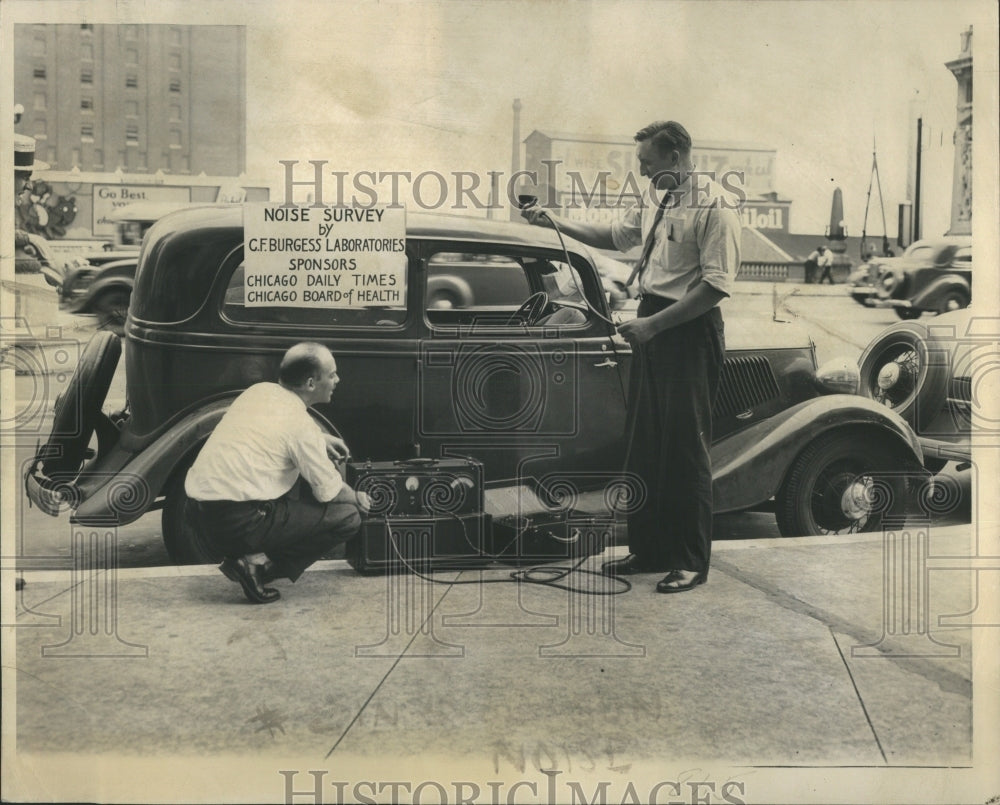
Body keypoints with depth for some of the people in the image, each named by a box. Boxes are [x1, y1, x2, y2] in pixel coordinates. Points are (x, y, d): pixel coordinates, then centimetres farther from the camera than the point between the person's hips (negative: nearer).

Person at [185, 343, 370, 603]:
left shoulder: (259, 391, 9)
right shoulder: (301, 425, -13)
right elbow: (329, 491, -5)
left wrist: (319, 438, 27)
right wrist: (357, 498, 16)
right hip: (238, 523, -8)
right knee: (348, 517, -4)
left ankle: (256, 557, 12)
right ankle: (259, 566, -7)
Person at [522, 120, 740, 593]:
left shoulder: (714, 206, -13)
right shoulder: (657, 201, 14)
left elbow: (717, 284, -20)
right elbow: (614, 236, 29)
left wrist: (655, 324, -21)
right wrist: (554, 223, 20)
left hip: (689, 332, -9)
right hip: (650, 327, 9)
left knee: (685, 447, -3)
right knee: (643, 442, 12)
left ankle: (691, 562, 8)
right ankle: (648, 549, 24)